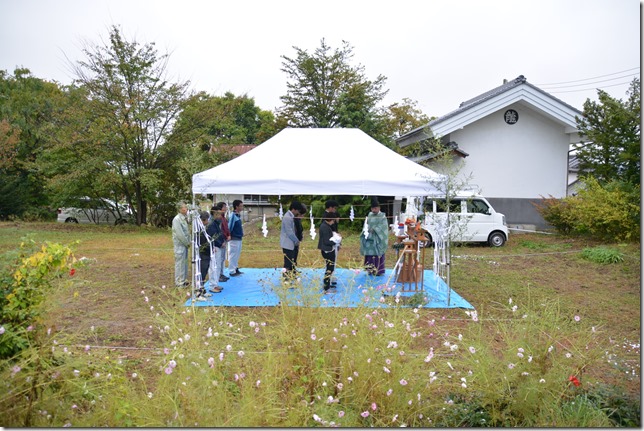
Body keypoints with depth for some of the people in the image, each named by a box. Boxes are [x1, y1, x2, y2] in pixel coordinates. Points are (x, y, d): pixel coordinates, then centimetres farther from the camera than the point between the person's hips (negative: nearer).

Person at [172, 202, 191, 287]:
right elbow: (179, 233, -19)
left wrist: (188, 242, 5)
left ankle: (184, 280, 25)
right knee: (180, 262, -3)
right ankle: (179, 282, 4)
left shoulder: (185, 218, 10)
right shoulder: (177, 219, -15)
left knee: (184, 262, 15)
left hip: (185, 243, 8)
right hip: (180, 244, -8)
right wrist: (187, 242, -12)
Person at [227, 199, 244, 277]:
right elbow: (230, 227, -17)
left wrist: (241, 233, 11)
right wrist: (229, 236, -14)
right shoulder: (233, 215, -17)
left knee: (237, 254, 17)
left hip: (239, 238, 9)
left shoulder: (238, 215, 9)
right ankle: (232, 271, 4)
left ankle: (236, 269, 27)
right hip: (234, 238, -9)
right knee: (233, 255, -2)